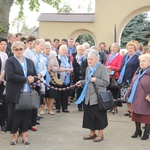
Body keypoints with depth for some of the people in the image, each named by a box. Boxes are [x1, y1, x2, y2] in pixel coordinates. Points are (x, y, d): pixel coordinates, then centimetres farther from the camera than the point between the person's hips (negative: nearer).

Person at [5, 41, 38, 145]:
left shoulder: (29, 62, 14)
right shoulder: (10, 61, -1)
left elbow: (35, 76, 15)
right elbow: (10, 75, -16)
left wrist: (33, 79, -9)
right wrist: (26, 79, -16)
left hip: (27, 93, 4)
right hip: (14, 94, -4)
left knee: (26, 114, 6)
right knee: (14, 115, 0)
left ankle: (24, 136, 18)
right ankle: (15, 136, 15)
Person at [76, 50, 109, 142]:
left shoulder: (102, 68, -10)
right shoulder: (88, 68, 12)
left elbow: (106, 82, -14)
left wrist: (95, 80, -20)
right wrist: (82, 82, 6)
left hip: (98, 97, -7)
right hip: (89, 96, 7)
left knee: (99, 116, 1)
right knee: (89, 115, 10)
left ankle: (100, 135, 15)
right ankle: (92, 133, 24)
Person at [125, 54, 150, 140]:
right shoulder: (138, 72, 11)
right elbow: (132, 84, 18)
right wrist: (128, 93, 11)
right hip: (136, 100, 7)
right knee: (136, 116, 15)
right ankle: (138, 130, 32)